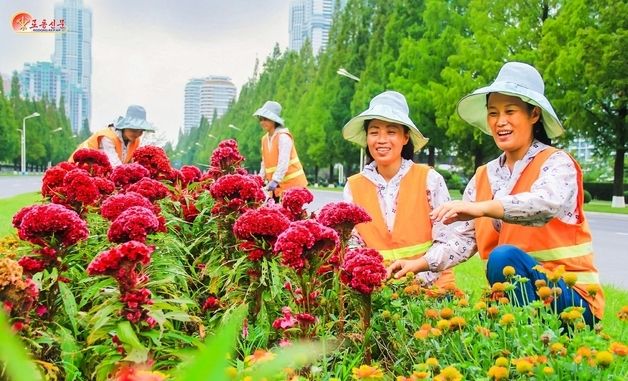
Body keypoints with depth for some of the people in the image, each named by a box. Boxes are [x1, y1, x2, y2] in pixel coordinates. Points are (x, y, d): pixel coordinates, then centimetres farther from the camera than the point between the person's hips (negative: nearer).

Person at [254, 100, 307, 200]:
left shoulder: (283, 137, -12)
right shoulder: (265, 139, 11)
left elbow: (284, 162, -21)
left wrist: (275, 181, -29)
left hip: (292, 184, -7)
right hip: (277, 186, 7)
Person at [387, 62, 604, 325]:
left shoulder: (556, 163, -7)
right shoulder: (483, 178, 9)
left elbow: (546, 204, -31)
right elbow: (465, 240, 5)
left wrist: (482, 208, -45)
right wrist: (419, 264, -10)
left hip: (571, 299, -4)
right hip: (512, 294, 5)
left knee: (504, 256, -31)